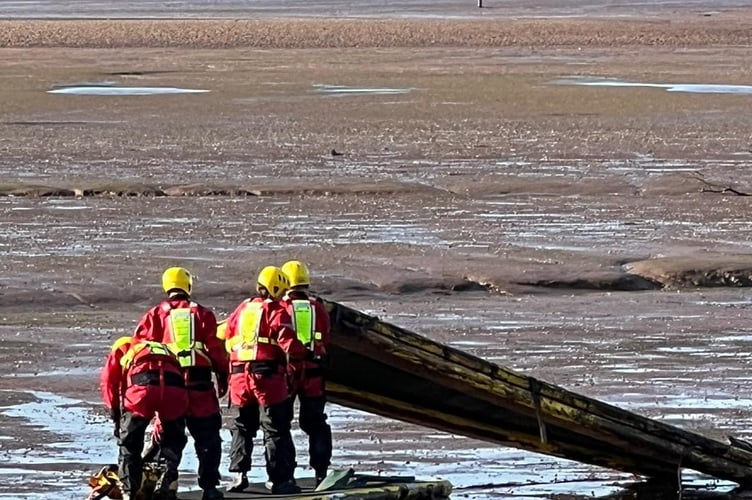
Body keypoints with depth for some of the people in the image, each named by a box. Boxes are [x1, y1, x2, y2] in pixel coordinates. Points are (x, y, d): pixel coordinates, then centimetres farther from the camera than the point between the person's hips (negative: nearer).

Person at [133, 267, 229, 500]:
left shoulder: (156, 314, 4)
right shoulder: (202, 313, 3)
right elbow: (215, 347, 1)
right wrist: (223, 376, 11)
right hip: (199, 383, -1)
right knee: (207, 436, 7)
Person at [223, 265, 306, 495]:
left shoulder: (241, 309, 15)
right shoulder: (276, 312, -4)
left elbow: (228, 340, 21)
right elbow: (288, 343, -13)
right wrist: (304, 355, 0)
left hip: (240, 376, 5)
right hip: (268, 377, -5)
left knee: (242, 427, 16)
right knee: (276, 430, -1)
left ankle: (239, 474, 5)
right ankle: (280, 480, -3)